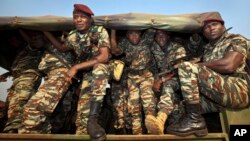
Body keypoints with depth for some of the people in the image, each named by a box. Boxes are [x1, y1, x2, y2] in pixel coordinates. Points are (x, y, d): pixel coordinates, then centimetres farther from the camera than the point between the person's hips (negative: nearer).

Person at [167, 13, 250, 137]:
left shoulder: (236, 40, 5)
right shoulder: (207, 48, 25)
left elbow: (229, 66, -15)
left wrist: (199, 65, -3)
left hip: (237, 91, -7)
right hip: (214, 97, 7)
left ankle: (195, 121, -16)